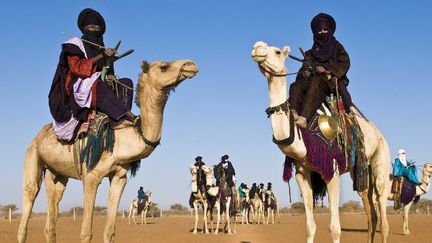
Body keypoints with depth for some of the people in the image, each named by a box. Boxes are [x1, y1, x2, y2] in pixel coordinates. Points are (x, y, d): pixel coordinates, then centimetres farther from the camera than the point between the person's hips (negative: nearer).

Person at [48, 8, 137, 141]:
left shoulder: (102, 49, 21)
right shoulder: (75, 46, 4)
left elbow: (106, 72, 21)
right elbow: (76, 67, -12)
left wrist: (110, 76, -6)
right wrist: (101, 56, -18)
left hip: (99, 87, 7)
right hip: (79, 89, -7)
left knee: (126, 83, -14)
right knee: (99, 87, -38)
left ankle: (122, 118, -35)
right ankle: (132, 118, -50)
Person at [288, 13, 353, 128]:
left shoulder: (336, 47, 19)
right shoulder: (310, 53, 28)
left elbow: (344, 63, 3)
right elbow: (304, 69, 20)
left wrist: (327, 69, -11)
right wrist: (304, 73, -5)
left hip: (332, 80, -4)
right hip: (312, 79, 4)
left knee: (316, 82, -38)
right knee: (296, 86, -27)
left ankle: (304, 118, -57)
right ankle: (293, 113, -51)